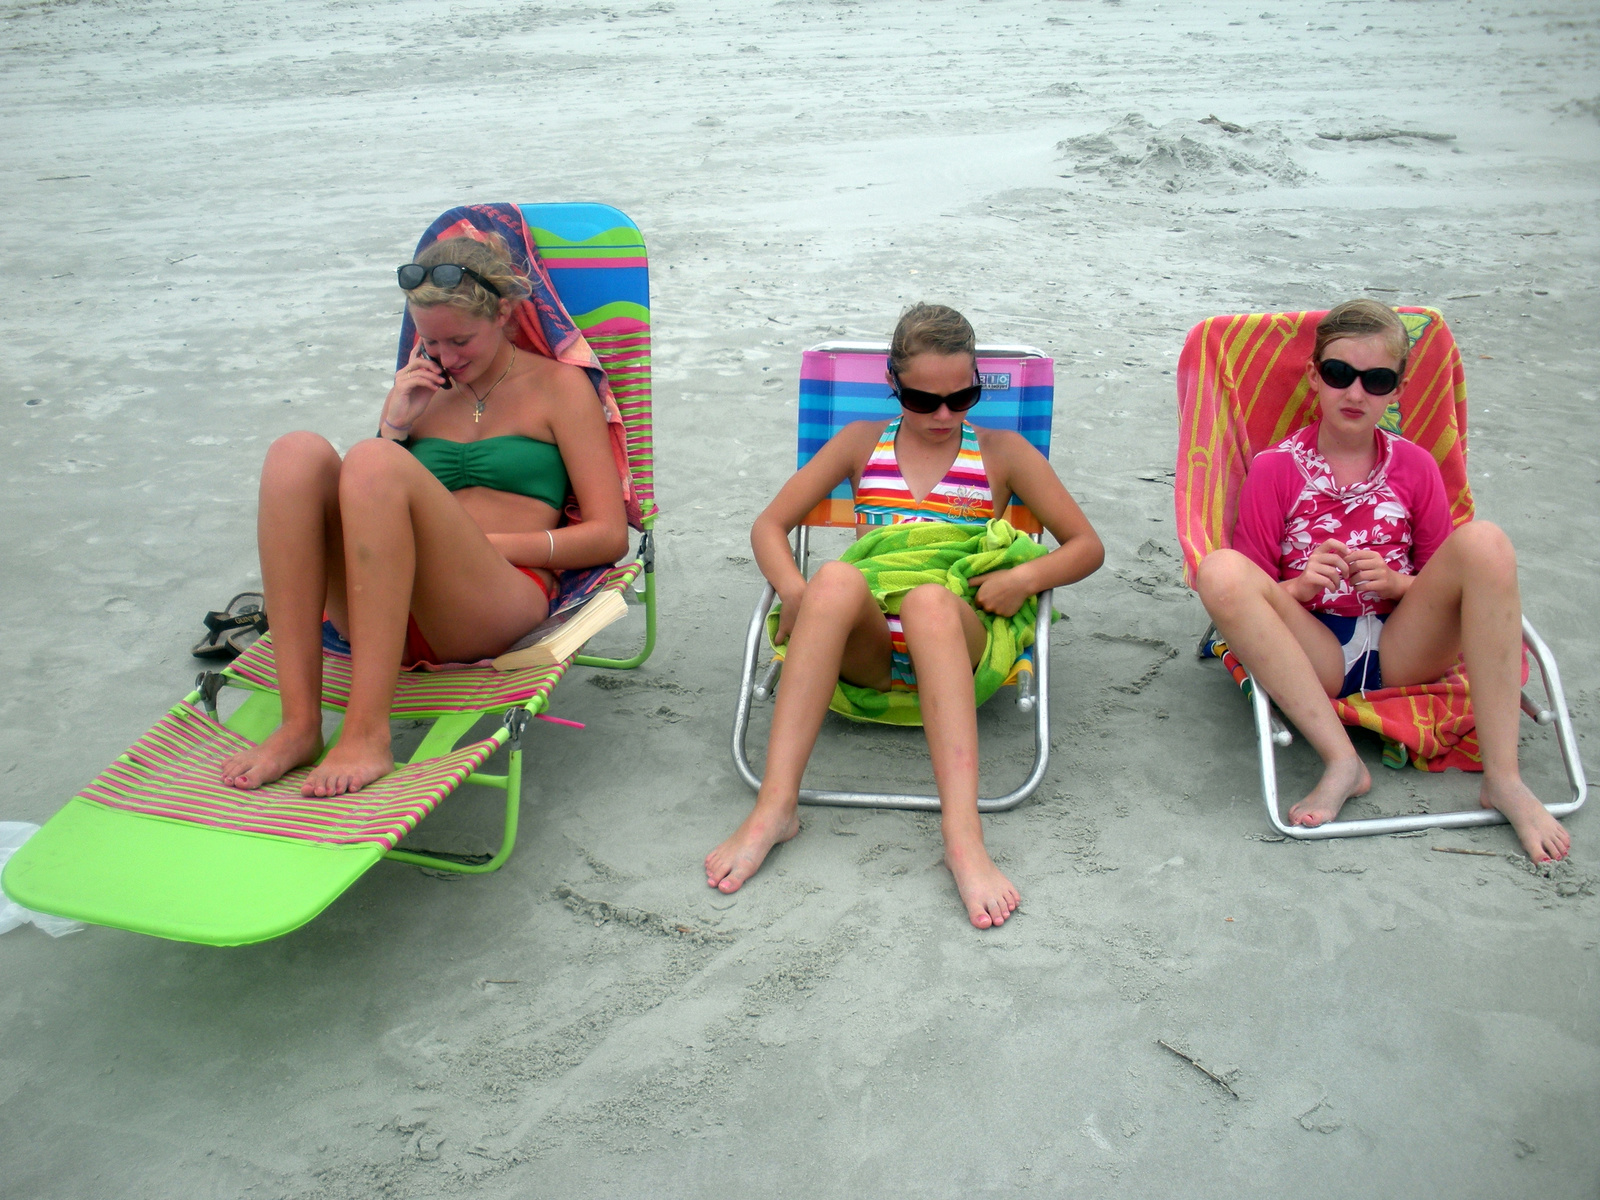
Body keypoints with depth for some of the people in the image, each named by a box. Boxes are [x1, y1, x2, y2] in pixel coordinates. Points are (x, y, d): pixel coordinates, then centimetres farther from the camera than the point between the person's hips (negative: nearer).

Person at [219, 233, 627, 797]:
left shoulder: (557, 385, 15)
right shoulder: (420, 391, 26)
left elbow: (609, 535, 6)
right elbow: (365, 510, 20)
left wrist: (485, 544, -6)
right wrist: (396, 424, 7)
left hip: (497, 608, -4)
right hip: (384, 613, 4)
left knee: (374, 462, -29)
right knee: (297, 452, -21)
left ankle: (368, 733, -35)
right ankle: (299, 723, -29)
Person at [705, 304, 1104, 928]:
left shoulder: (1002, 451, 16)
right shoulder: (861, 442, 19)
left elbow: (1087, 546, 15)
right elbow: (769, 526, 15)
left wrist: (1027, 577, -8)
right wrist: (795, 592, -7)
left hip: (951, 640, -1)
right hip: (864, 646, 1)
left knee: (929, 597, -38)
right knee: (836, 578, -35)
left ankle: (963, 836, -51)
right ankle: (775, 805, -39)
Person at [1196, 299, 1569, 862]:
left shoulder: (1415, 466, 10)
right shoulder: (1275, 468, 3)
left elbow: (1446, 580, 13)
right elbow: (1243, 594, 1)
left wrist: (1399, 583, -9)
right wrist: (1299, 588, -20)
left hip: (1404, 650, 2)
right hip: (1315, 656, -2)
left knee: (1484, 540, -23)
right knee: (1220, 569, -29)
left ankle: (1503, 777, -23)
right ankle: (1342, 762, -28)